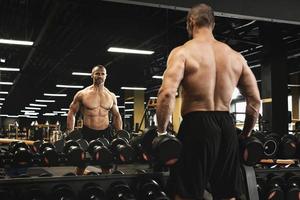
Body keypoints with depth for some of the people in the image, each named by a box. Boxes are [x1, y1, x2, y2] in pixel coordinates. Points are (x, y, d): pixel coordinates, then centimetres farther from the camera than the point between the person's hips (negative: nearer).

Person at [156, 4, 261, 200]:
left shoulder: (183, 52, -4)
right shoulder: (236, 56, 12)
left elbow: (167, 93, -18)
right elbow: (255, 100, 11)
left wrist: (161, 132, -10)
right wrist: (246, 135, 19)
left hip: (197, 125, -5)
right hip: (227, 127, 5)